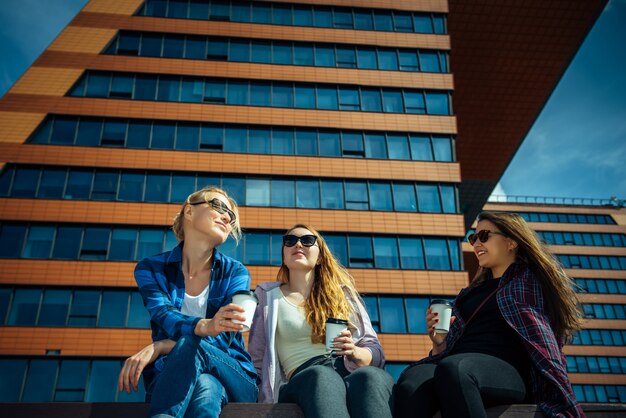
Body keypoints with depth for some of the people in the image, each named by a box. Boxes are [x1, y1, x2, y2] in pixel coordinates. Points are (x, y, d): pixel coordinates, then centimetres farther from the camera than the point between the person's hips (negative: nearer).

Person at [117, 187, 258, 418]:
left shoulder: (235, 272, 3)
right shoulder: (150, 269, 4)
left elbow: (223, 339, -9)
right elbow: (165, 318, -16)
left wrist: (157, 348, -25)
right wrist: (204, 326, -41)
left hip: (234, 380, 1)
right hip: (171, 377, -1)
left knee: (190, 345, -35)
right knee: (205, 385, -40)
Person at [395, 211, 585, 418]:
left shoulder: (529, 281, 16)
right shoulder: (473, 291, 34)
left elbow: (541, 338, 3)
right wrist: (440, 342, 8)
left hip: (504, 366, -5)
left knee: (452, 369, -41)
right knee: (410, 383, -32)